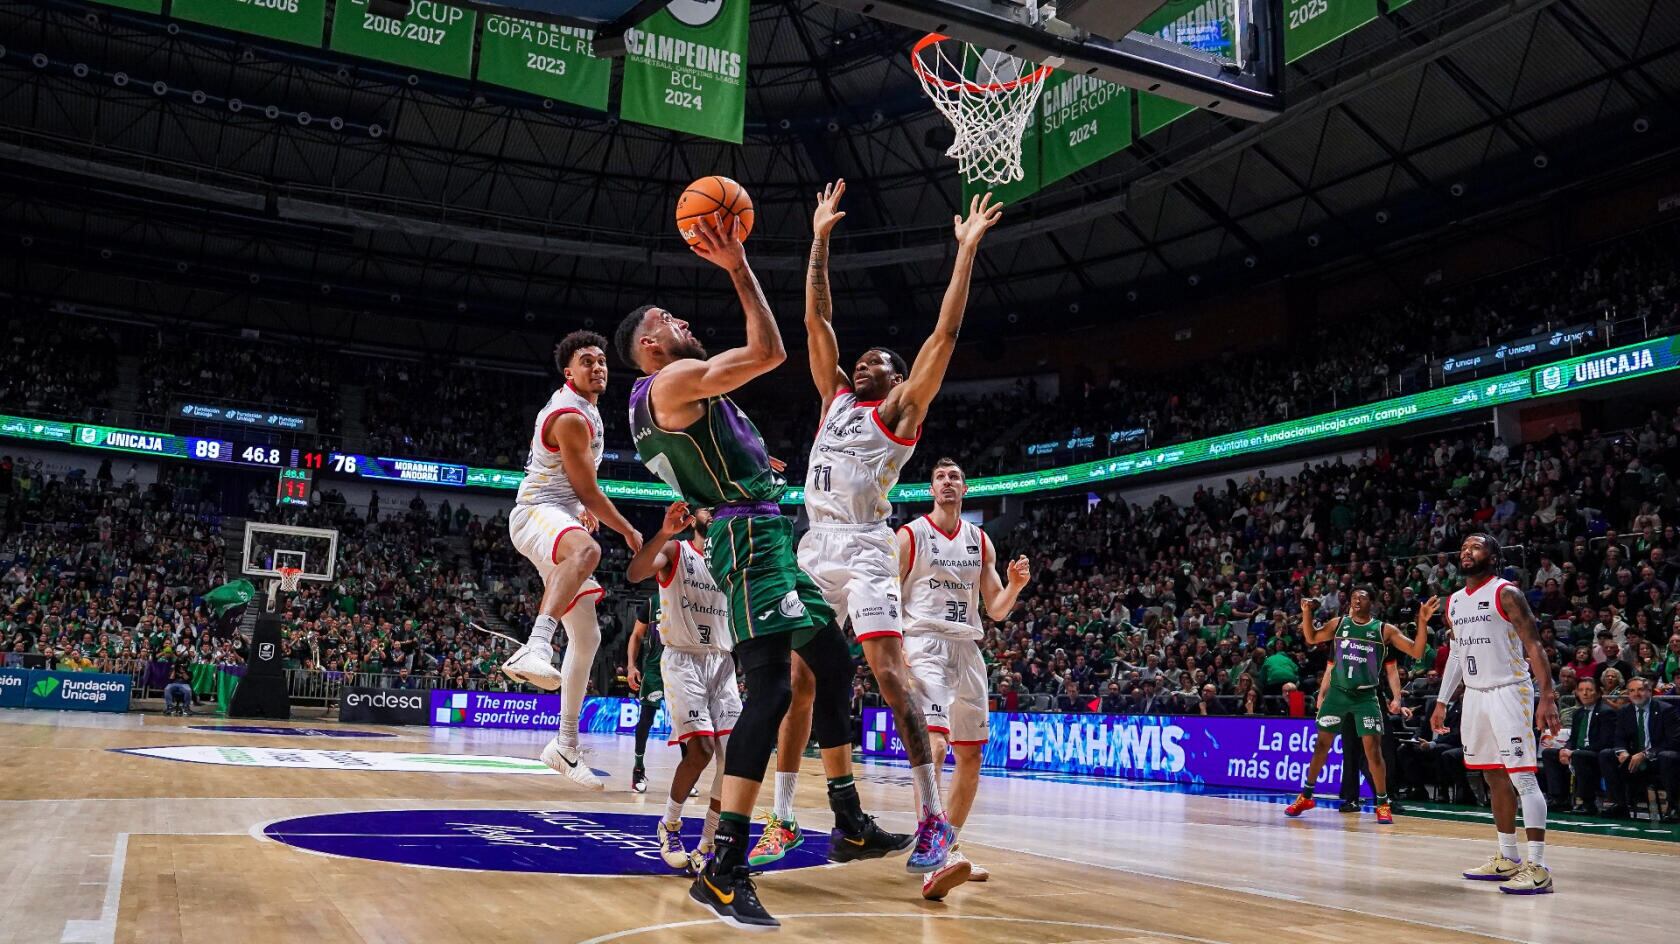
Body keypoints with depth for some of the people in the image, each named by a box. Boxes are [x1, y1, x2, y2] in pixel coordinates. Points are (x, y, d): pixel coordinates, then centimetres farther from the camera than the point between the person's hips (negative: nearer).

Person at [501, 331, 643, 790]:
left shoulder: (580, 406, 18)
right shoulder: (572, 417, -13)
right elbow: (588, 491, -11)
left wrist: (583, 509, 34)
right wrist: (630, 532, -1)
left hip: (561, 517, 10)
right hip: (537, 513, -10)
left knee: (587, 637, 7)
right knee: (587, 549, -47)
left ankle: (565, 745, 13)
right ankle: (535, 649, -64)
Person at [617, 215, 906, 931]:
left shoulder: (680, 392, 22)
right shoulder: (672, 381, -8)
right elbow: (768, 352, -13)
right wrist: (738, 268, -8)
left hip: (767, 533, 11)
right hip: (750, 535, -11)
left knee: (833, 661, 15)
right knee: (771, 686, -20)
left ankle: (850, 824, 22)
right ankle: (723, 870, -21)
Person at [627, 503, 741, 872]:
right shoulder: (674, 550, 1)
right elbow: (635, 573, -20)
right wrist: (664, 533, -35)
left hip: (722, 662, 5)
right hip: (683, 659, -5)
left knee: (734, 753, -8)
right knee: (699, 749, -18)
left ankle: (706, 847, 2)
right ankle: (669, 824, 8)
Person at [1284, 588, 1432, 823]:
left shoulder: (1385, 630, -5)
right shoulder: (1339, 624, 2)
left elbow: (1416, 651, -10)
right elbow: (1311, 638, 11)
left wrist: (1422, 622, -24)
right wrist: (1307, 612, -5)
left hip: (1366, 696, -2)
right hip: (1338, 692, 2)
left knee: (1373, 748, -7)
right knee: (1321, 744, 7)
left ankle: (1383, 803, 6)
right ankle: (1306, 796, 18)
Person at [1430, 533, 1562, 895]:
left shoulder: (1506, 593, -9)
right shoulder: (1454, 601, 12)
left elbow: (1533, 645, -13)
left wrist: (1547, 697, -22)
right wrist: (1442, 702, 18)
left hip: (1508, 691, -7)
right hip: (1474, 694, 7)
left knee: (1522, 776, -11)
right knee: (1494, 777, 12)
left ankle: (1538, 867, -11)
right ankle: (1508, 859, 20)